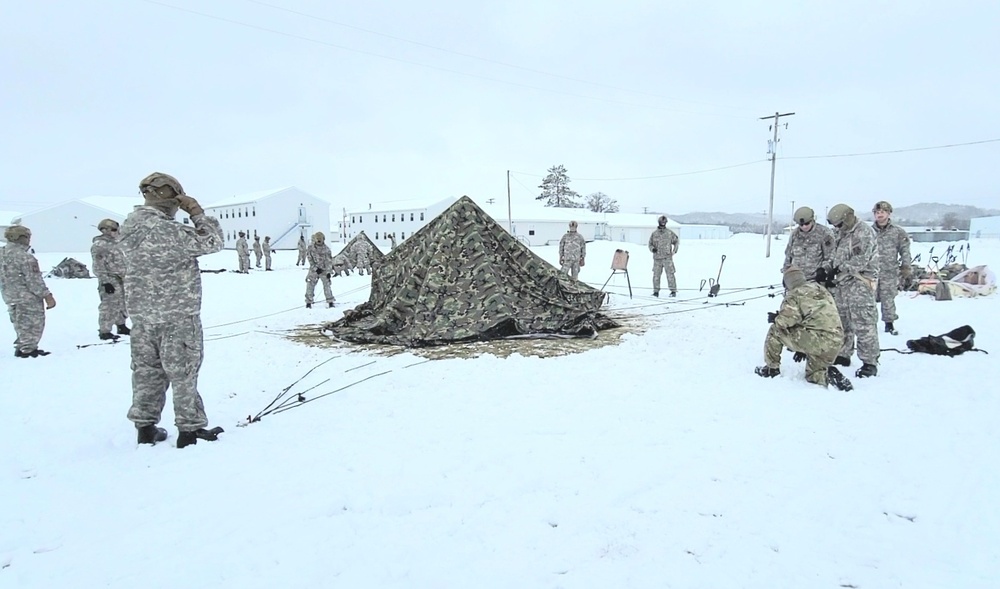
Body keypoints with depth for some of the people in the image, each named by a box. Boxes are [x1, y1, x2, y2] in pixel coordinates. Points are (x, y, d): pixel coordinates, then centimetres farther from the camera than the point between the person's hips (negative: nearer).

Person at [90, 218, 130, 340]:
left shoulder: (114, 243, 16)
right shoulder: (98, 245, -12)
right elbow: (98, 266, -17)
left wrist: (125, 276, 24)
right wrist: (105, 281, -22)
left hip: (120, 279, 10)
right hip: (110, 280, -10)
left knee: (121, 304, 17)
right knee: (109, 306, -8)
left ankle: (121, 326, 29)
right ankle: (104, 331, -2)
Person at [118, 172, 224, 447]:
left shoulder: (127, 228, 4)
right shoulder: (168, 230, -21)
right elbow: (213, 242, -15)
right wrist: (197, 212, -6)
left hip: (141, 312, 7)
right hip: (177, 313, -7)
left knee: (146, 370, 15)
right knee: (183, 371, 4)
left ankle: (145, 427, 25)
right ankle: (190, 429, 13)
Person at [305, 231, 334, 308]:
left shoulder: (326, 249, -10)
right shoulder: (311, 247, -7)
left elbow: (329, 261, -5)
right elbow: (310, 259, -4)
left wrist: (328, 272, -10)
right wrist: (316, 268, -12)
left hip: (324, 269, -1)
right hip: (313, 269, 1)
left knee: (327, 285, -5)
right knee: (310, 285, -1)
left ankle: (330, 302, 4)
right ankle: (308, 302, 11)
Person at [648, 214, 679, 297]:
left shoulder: (670, 233, 2)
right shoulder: (654, 234, 5)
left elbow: (676, 241, 14)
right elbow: (650, 244, 11)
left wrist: (674, 250, 3)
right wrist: (652, 248, -10)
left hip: (667, 257, -2)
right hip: (657, 258, 2)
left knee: (670, 274, -6)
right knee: (656, 275, 3)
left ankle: (673, 291, -1)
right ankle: (656, 291, 12)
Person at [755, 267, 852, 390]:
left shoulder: (793, 294, 1)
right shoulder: (822, 290, 26)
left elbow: (789, 319, -16)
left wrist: (776, 319, 9)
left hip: (817, 339, -8)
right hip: (836, 343, 8)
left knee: (775, 331, 10)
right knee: (813, 376, 26)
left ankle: (772, 368, 16)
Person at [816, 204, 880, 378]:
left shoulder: (864, 232, -11)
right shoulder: (842, 234, 17)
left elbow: (860, 260, -18)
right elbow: (834, 256, 20)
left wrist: (838, 270, -17)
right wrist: (824, 268, 3)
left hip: (860, 283, -9)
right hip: (842, 283, 9)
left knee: (863, 324, -10)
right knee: (842, 322, 14)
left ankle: (870, 362, -5)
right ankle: (843, 355, 26)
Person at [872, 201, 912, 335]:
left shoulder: (898, 232, 2)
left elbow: (905, 253, 4)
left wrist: (907, 271, 1)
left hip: (890, 273, -1)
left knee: (888, 299, 4)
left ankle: (889, 324, 17)